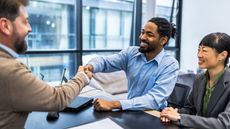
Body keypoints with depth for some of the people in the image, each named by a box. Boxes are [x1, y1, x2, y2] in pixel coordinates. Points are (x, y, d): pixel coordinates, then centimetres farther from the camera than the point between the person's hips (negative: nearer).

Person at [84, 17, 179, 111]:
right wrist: (90, 66, -25)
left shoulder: (170, 65, -16)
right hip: (130, 111, 4)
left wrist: (114, 104, -34)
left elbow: (154, 100, -25)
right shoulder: (131, 52, -3)